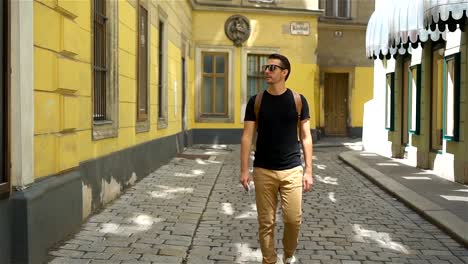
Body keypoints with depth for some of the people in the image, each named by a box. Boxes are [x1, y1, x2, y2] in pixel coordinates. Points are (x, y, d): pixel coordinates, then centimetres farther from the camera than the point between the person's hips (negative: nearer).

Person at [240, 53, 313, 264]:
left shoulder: (298, 100, 0)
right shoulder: (256, 101, 1)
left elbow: (306, 137, 3)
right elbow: (247, 137, 1)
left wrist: (308, 170, -1)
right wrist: (244, 170, -5)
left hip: (292, 171, 0)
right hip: (263, 171, 0)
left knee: (293, 219, 1)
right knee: (266, 222, 4)